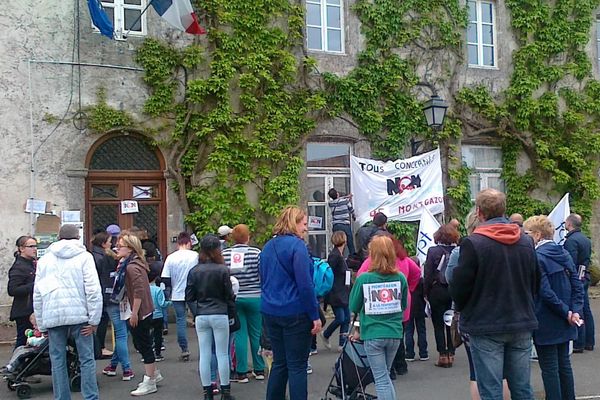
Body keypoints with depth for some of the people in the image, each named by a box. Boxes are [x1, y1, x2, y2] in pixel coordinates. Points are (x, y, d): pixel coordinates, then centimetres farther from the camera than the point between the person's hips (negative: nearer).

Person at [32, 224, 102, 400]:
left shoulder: (44, 260, 12)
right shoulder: (84, 257, 1)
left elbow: (37, 295, 12)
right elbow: (93, 290, -8)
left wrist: (42, 325, 16)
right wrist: (94, 320, -5)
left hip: (53, 317, 3)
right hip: (79, 315, -2)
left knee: (58, 362, 8)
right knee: (86, 359, 3)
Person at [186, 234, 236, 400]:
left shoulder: (194, 271, -1)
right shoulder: (222, 270, -9)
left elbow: (189, 297, 2)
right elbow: (229, 296, -5)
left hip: (201, 316, 3)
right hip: (219, 315, -3)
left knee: (204, 354, 8)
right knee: (222, 354, 5)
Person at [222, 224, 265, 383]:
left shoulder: (224, 254, -3)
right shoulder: (256, 253, -8)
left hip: (233, 299, 1)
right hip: (254, 297, -1)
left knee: (239, 334, 6)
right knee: (256, 334, 10)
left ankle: (241, 373, 10)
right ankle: (259, 369, 19)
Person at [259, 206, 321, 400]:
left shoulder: (267, 247, 11)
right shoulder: (297, 245, -13)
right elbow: (305, 284, -17)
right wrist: (315, 315, -12)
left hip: (271, 312, 7)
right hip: (295, 313, -7)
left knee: (279, 363, 15)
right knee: (297, 366, 1)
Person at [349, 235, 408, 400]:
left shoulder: (363, 279, -11)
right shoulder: (400, 278, -3)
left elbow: (354, 307, -2)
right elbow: (404, 305, 11)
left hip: (373, 335, -3)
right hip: (395, 333, 3)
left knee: (381, 379, 4)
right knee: (386, 374, 22)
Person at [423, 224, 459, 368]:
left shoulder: (433, 251, -10)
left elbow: (428, 274, -9)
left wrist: (426, 292, 0)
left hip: (437, 291, -3)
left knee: (438, 324, 6)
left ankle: (443, 355, 5)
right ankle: (451, 354, 17)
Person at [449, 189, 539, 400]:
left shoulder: (472, 243, -15)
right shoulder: (525, 242, 4)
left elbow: (459, 288, -11)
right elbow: (535, 284, 12)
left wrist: (462, 308, 9)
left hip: (486, 327, -5)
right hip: (522, 324, 5)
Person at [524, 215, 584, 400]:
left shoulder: (537, 258, -17)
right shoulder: (563, 253, 6)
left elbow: (545, 292, -22)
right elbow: (577, 285, 3)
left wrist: (566, 312, -14)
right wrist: (575, 310, -4)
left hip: (546, 323, -7)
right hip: (564, 323, 7)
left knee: (549, 368, 3)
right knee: (564, 363, 17)